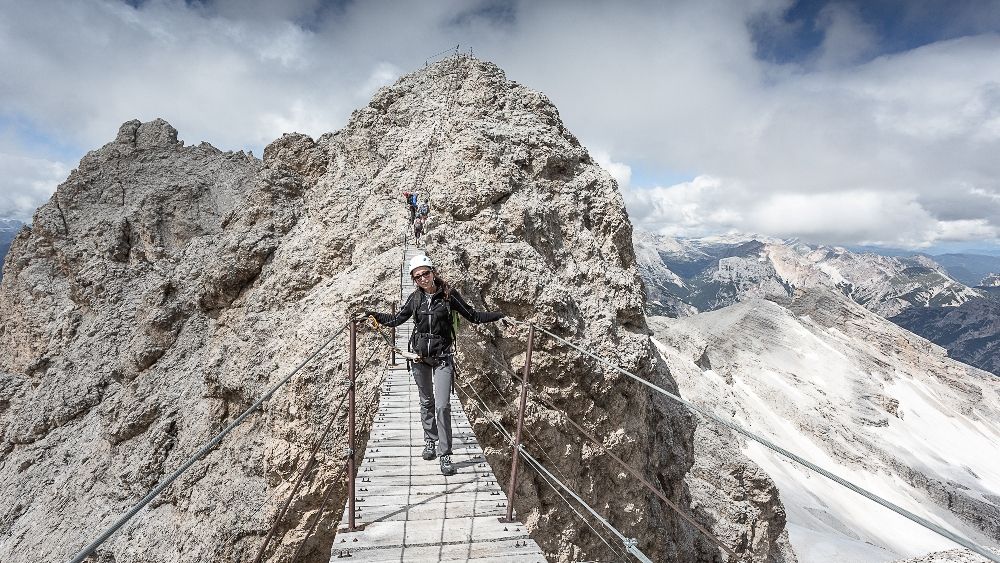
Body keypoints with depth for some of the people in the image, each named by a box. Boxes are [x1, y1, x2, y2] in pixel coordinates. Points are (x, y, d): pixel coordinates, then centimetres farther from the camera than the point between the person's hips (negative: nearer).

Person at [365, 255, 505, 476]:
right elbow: (396, 320, 13)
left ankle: (445, 455, 1)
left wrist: (499, 315, -11)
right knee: (426, 403, 16)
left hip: (443, 358, -3)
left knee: (442, 406, -9)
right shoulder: (415, 298, 2)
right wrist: (374, 315, 4)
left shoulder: (449, 294, -7)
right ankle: (430, 442, 35)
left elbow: (474, 316, -2)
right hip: (420, 356, 3)